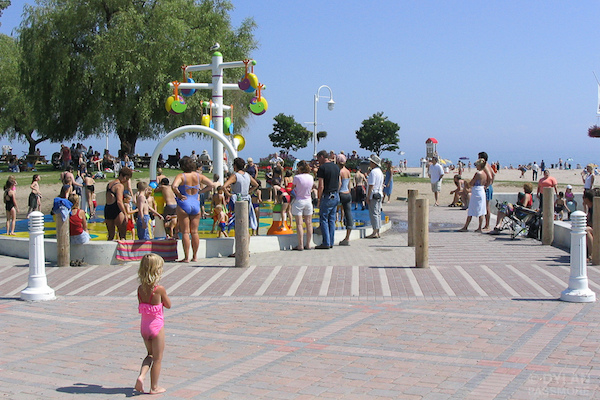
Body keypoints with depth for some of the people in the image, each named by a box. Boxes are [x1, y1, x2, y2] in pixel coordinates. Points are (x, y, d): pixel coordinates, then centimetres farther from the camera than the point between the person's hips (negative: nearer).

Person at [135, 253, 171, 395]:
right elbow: (168, 305, -5)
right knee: (157, 358, 10)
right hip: (157, 326, -5)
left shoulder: (140, 289, -4)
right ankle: (154, 387, 18)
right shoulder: (160, 289, -19)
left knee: (150, 355, 24)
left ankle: (141, 376, 3)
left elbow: (141, 306, 9)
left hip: (144, 326, 5)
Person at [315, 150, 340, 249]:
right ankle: (331, 242, 12)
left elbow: (321, 186, -15)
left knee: (323, 219, -1)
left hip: (327, 196, -7)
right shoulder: (336, 167, 11)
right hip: (336, 196, 7)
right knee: (332, 220, 11)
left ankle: (326, 243, -3)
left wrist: (319, 199, -8)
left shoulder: (322, 168, -12)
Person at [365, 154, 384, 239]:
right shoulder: (380, 172, 15)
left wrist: (368, 197, -15)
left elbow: (371, 186, -18)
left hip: (373, 196, -10)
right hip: (379, 195, 10)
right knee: (378, 213, 11)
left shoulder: (373, 172, -15)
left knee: (373, 213, -8)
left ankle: (375, 233, -9)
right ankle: (377, 232, 14)